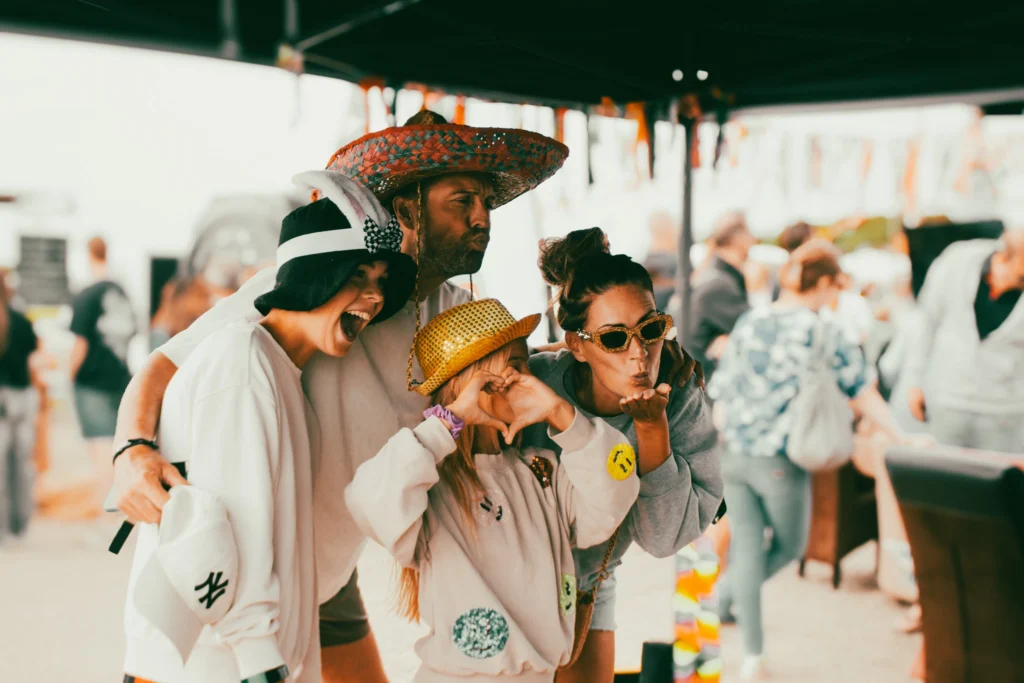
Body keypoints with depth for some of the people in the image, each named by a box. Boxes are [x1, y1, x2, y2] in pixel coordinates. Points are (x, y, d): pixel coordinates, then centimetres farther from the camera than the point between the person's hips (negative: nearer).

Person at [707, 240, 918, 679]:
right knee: (789, 546, 21)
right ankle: (723, 597, 17)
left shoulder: (748, 324, 4)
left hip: (734, 456, 5)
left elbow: (721, 394, 7)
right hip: (781, 462, -5)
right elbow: (863, 396, -7)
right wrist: (902, 440, 1)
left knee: (747, 546, 13)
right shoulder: (825, 334, -9)